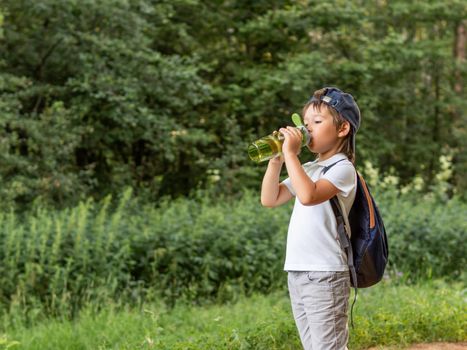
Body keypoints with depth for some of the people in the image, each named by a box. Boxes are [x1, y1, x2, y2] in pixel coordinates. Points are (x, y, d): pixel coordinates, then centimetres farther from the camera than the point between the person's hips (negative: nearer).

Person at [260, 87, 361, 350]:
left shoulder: (342, 168, -8)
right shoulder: (307, 169, 17)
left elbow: (308, 195, -26)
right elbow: (270, 199, 13)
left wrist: (291, 154, -18)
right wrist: (276, 160, 2)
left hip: (326, 275, -9)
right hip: (297, 273, 9)